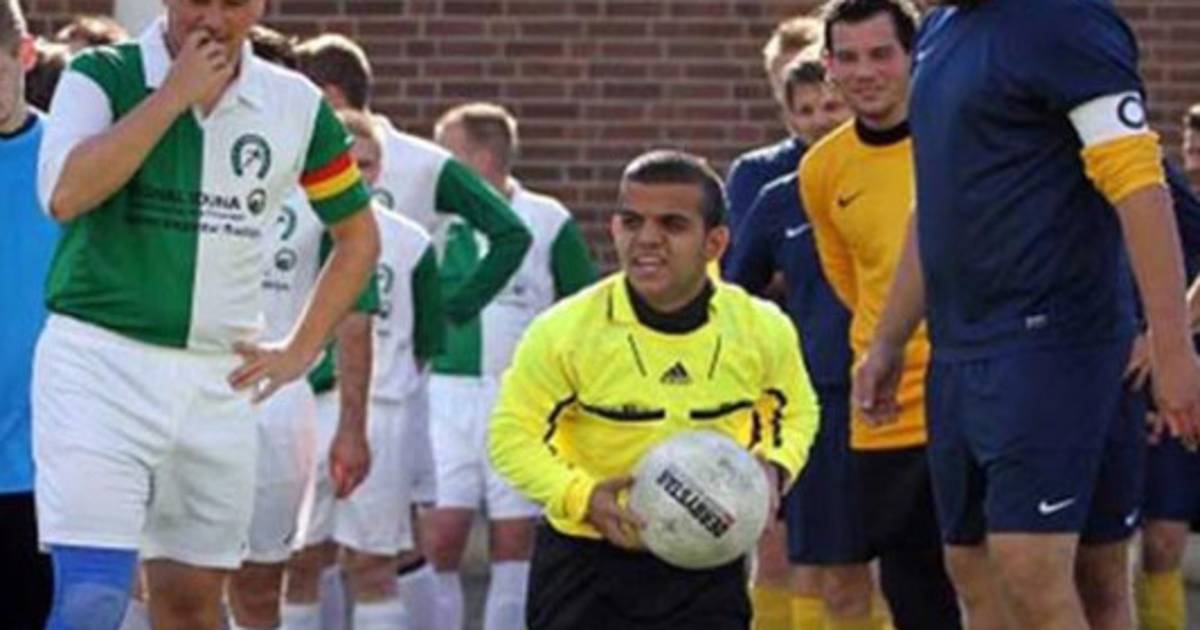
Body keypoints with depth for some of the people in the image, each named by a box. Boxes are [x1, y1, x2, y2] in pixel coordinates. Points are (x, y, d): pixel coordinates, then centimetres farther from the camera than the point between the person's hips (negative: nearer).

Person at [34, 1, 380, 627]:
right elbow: (64, 194, -23)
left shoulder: (297, 106, 5)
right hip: (99, 361, -4)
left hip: (219, 382, 4)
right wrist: (174, 95, -18)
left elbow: (358, 235, 18)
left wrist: (300, 351, 9)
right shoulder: (102, 77, -4)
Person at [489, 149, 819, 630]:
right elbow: (512, 434, -8)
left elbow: (796, 411, 13)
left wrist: (774, 468, -9)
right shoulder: (564, 332, -16)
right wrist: (580, 496, -25)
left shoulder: (761, 329, -6)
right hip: (586, 559, -1)